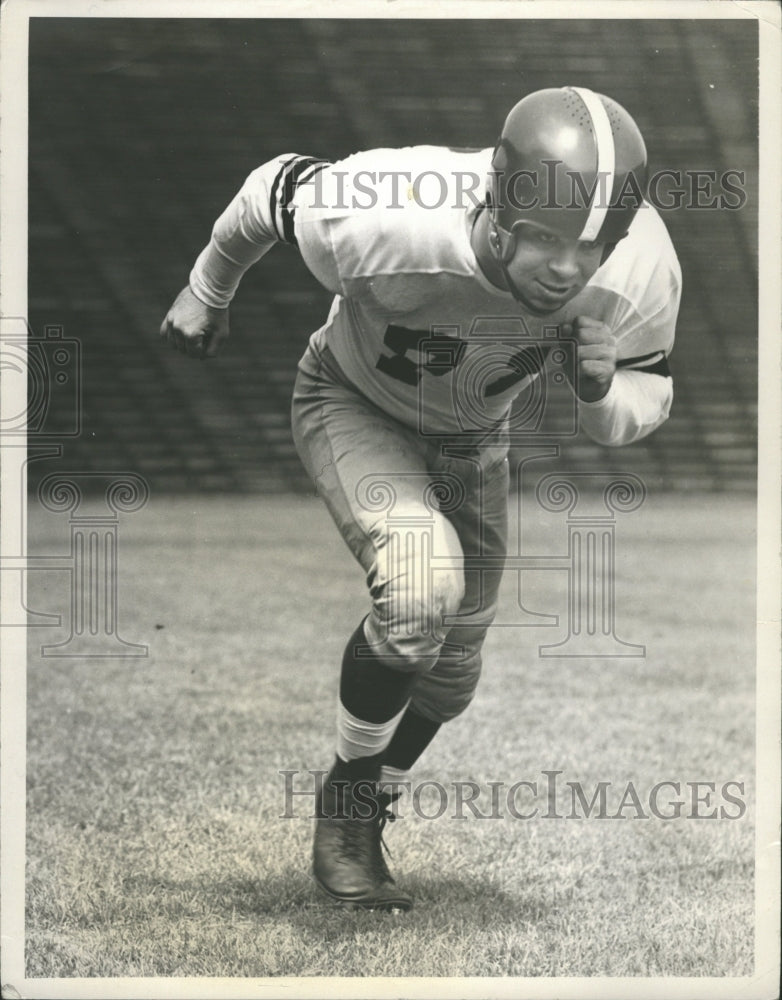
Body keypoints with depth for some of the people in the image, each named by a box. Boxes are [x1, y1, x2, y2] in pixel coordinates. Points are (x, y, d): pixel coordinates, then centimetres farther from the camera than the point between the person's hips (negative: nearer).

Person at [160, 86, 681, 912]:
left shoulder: (638, 275, -32)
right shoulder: (381, 222, -42)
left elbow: (645, 401, -12)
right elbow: (276, 188, -20)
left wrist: (601, 387, -37)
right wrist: (207, 292, -1)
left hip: (472, 438, 4)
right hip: (352, 405, -4)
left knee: (451, 664, 14)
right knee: (422, 591, -29)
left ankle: (365, 815, 42)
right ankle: (345, 803, -5)